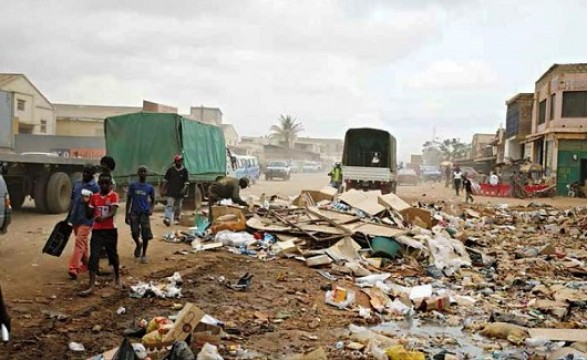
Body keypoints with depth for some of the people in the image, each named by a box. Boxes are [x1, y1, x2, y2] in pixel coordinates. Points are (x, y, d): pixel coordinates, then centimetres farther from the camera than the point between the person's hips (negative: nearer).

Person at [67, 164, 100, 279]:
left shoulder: (95, 187, -10)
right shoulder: (77, 183, 9)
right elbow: (72, 200, 16)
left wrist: (88, 202, -28)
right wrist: (69, 217, 17)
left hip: (86, 220, -7)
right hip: (75, 218, 7)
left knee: (79, 243, -12)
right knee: (83, 242, 18)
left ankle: (74, 268, -16)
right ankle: (85, 264, 31)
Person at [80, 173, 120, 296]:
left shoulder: (114, 196, -5)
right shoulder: (94, 197, 6)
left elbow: (113, 212, -19)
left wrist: (103, 218, -38)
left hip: (110, 230, -2)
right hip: (97, 230, 3)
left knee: (113, 255, 12)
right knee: (94, 257, -7)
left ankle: (117, 278, 35)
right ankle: (91, 286, -9)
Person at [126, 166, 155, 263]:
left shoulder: (150, 187, 4)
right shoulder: (133, 186, 3)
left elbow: (152, 200, 13)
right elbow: (129, 200, 6)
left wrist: (151, 209, -8)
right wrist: (127, 214, 3)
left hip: (145, 213, 0)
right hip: (134, 212, 0)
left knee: (145, 235, -3)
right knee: (134, 232, -13)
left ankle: (144, 255, 15)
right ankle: (138, 245, 21)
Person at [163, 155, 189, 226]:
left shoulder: (184, 170, 1)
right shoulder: (170, 170, 1)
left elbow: (186, 181, 0)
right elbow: (166, 180, 8)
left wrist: (184, 188, -15)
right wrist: (164, 189, 7)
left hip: (180, 192, 1)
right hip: (171, 192, -1)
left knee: (178, 206, 10)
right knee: (170, 205, -12)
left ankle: (176, 219, 23)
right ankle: (167, 219, -21)